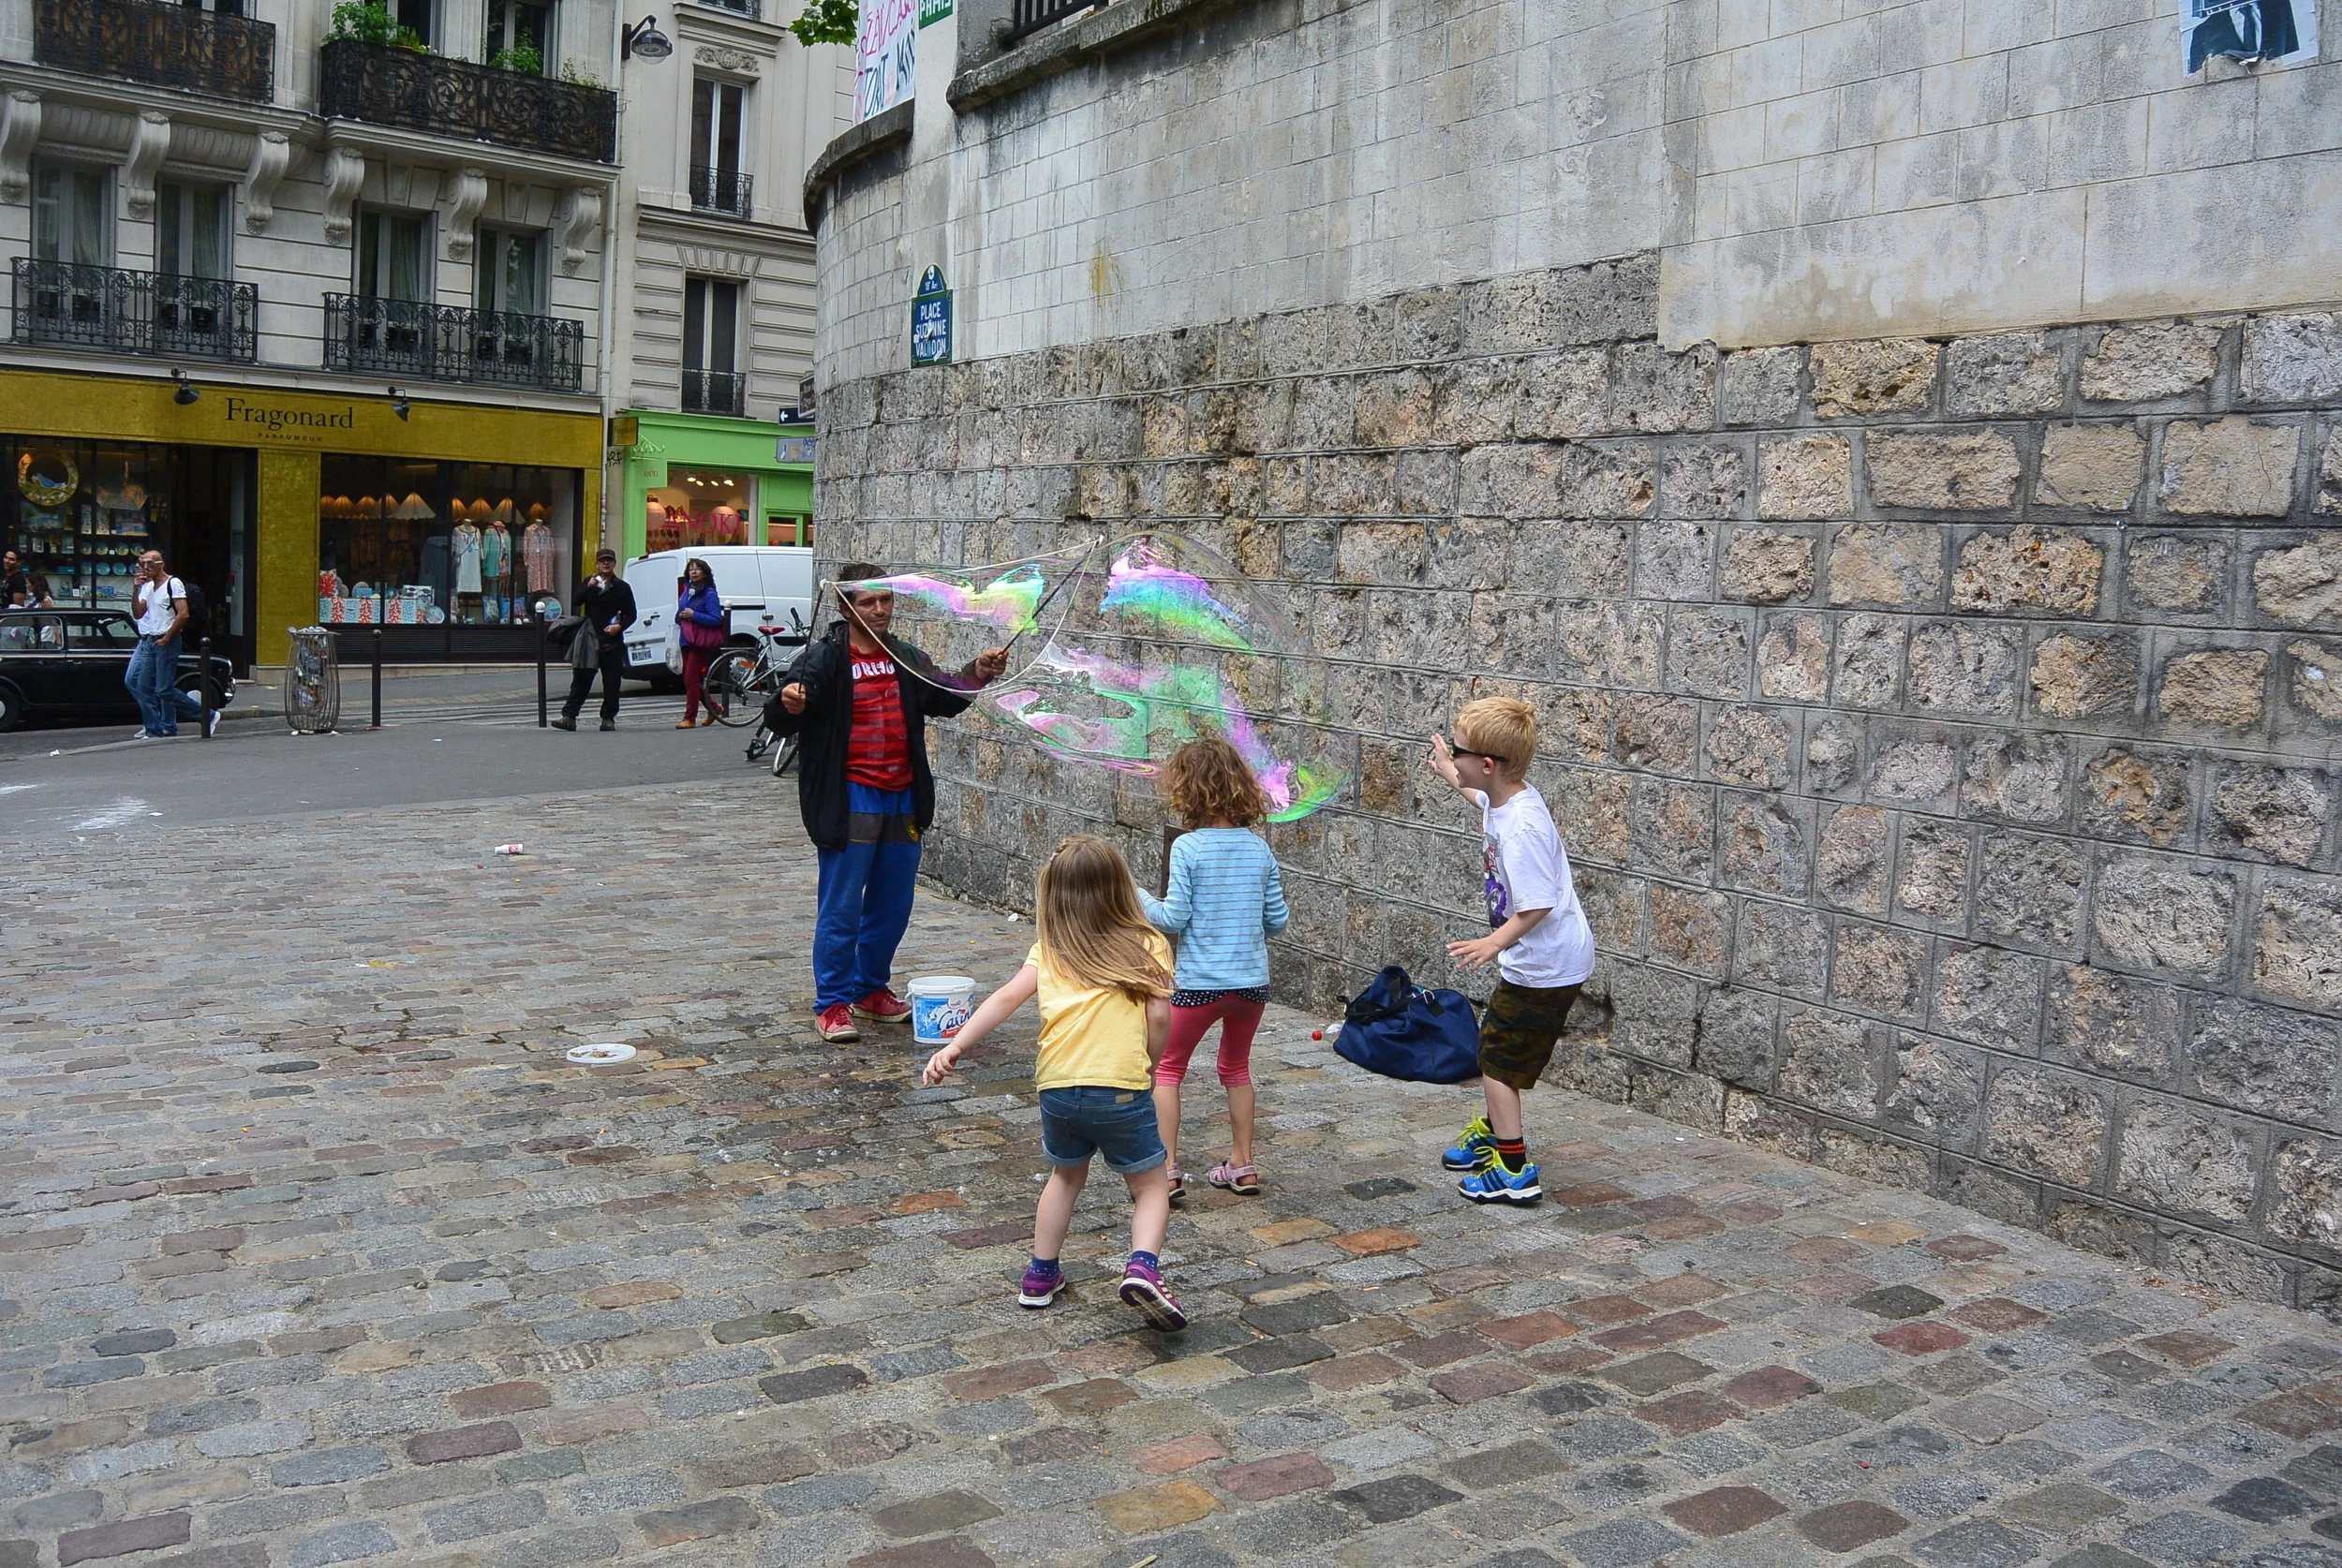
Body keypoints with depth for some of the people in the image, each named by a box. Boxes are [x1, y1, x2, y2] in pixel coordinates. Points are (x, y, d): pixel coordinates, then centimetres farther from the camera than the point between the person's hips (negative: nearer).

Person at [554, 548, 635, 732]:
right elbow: (577, 602, 0)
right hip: (589, 640, 1)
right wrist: (588, 587, -13)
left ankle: (608, 718, 12)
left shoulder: (622, 587, 6)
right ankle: (569, 716, -3)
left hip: (612, 641, -1)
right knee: (581, 679, -1)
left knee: (611, 682, 1)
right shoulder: (589, 582, 13)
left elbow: (631, 615, 4)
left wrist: (619, 626, -13)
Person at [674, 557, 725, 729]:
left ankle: (690, 718, -4)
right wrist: (681, 616, 1)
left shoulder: (709, 594, -8)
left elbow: (717, 620, -16)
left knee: (691, 679, -9)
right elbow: (679, 615, 24)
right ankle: (713, 708, 28)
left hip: (701, 642, -8)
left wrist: (693, 615, -19)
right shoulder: (686, 591, 14)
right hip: (687, 640, 8)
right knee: (688, 679, 11)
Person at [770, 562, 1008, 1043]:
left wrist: (978, 674, -3)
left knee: (893, 907, 14)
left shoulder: (907, 661, 10)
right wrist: (788, 705, -36)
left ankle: (872, 990, 31)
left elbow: (946, 700, 15)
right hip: (849, 801, -6)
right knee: (841, 909, 0)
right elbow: (782, 723, -12)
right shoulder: (824, 659, -7)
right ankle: (833, 1003, 12)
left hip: (903, 800, 6)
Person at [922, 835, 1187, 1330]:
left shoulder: (1048, 951, 11)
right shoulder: (1148, 945, 6)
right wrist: (1150, 1065, 13)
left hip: (1057, 1085, 3)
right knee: (1150, 1187, 13)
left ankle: (1041, 1275, 33)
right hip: (1121, 1086, -3)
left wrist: (953, 1047, -6)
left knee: (1066, 1175, 29)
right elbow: (1158, 1015, -4)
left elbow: (1007, 997, -2)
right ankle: (1143, 1267, -12)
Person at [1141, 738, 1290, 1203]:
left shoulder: (1187, 847, -13)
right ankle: (1243, 1165, 26)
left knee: (1168, 1068, 13)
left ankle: (1167, 1169, 7)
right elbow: (1277, 921, 5)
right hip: (1252, 980, 5)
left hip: (1200, 981, -4)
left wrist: (1137, 898, 1)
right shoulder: (1259, 848, 1)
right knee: (1236, 1068, 23)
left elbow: (1174, 919, -14)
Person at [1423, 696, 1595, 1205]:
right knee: (1495, 1042, 24)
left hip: (1544, 965, -10)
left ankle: (1513, 1170, 7)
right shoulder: (1504, 798, 1)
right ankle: (1491, 1132, 43)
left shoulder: (1522, 827, -29)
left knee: (1498, 1057, 0)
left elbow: (1538, 904, -30)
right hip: (1539, 958, 10)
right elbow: (1481, 796, 29)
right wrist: (1448, 771, 42)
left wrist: (1495, 943, -37)